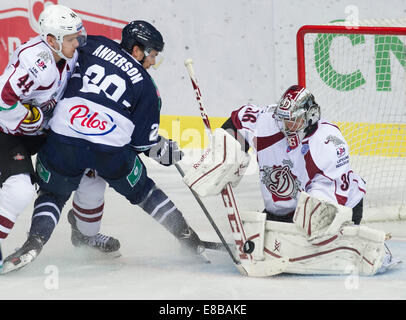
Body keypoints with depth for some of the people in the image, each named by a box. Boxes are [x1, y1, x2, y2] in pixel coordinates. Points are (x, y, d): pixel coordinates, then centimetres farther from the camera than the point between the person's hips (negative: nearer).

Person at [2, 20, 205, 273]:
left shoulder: (94, 45, 14)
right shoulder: (146, 86, 11)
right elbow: (143, 139, 11)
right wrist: (165, 150, 30)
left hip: (64, 136, 0)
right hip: (112, 149, 0)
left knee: (52, 194, 21)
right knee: (141, 190, 23)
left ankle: (36, 241, -3)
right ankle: (188, 238, 28)